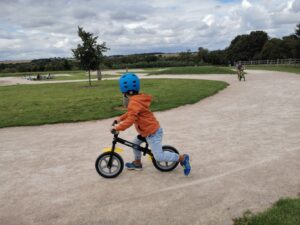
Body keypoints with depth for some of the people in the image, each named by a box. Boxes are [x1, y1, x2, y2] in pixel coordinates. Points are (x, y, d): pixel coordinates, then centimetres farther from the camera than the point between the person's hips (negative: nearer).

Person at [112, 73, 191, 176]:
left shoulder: (134, 102, -24)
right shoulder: (138, 99, 7)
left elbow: (130, 120, -30)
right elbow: (131, 113, 22)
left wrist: (117, 128, -22)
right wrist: (120, 118, 17)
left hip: (152, 132, -10)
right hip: (148, 130, 10)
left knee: (159, 156, -7)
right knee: (135, 143, 21)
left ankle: (182, 158, 2)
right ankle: (137, 163, 39)